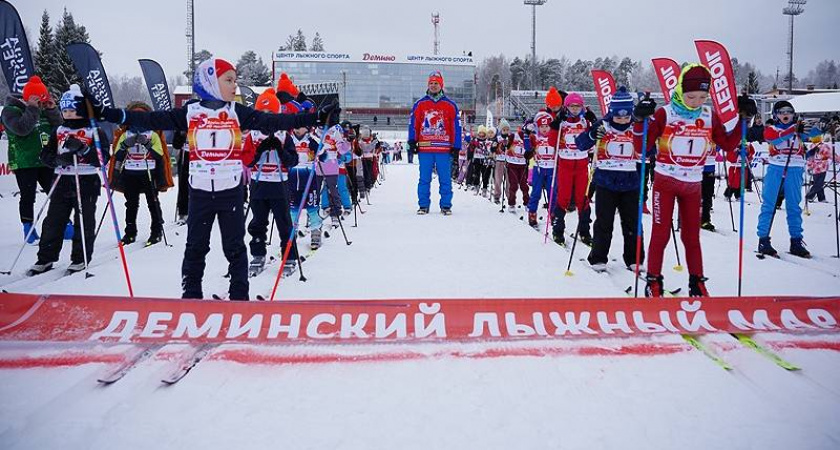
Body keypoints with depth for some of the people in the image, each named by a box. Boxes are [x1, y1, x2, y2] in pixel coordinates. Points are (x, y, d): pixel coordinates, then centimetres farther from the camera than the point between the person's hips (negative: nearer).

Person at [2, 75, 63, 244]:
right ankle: (29, 229, 7)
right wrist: (32, 109, -21)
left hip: (46, 161, 5)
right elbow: (21, 129, -21)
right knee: (27, 197, -1)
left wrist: (52, 109, -5)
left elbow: (58, 125, 8)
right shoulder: (11, 110, -5)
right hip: (24, 163, -5)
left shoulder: (42, 110, 12)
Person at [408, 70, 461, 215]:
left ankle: (446, 206, 11)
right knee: (424, 179, 5)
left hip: (444, 149, -1)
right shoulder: (420, 104, 9)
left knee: (445, 179, 2)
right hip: (424, 149, 1)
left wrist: (456, 147, 1)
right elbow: (413, 123, 10)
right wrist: (412, 141, -1)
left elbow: (456, 127, 6)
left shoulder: (450, 105, 7)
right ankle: (423, 205, 13)